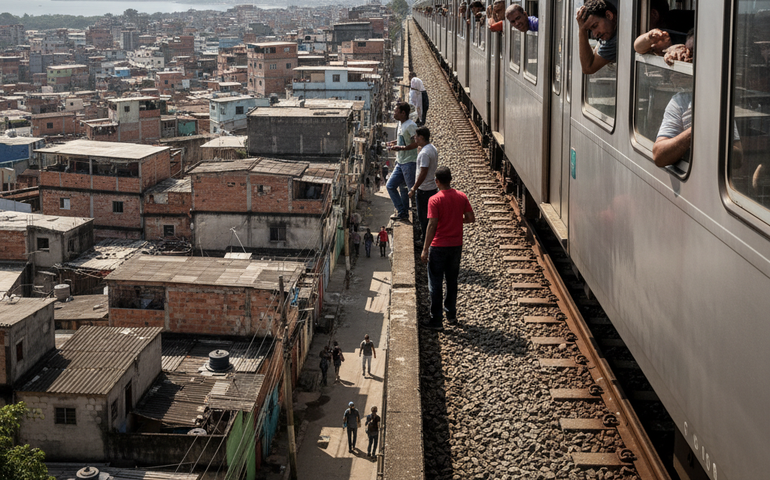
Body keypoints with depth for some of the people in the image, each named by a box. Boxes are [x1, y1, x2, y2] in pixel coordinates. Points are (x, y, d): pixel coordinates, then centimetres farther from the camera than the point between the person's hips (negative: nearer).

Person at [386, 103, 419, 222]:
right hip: (400, 163, 10)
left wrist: (401, 148, -26)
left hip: (409, 163, -10)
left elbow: (416, 143, -23)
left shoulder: (410, 126, -17)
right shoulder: (401, 124, 12)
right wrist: (396, 142, 10)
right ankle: (402, 213, 18)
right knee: (390, 186, 11)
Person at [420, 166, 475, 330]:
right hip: (456, 245, 5)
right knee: (452, 281, 19)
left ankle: (436, 320, 5)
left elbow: (432, 225, -19)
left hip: (439, 246, -5)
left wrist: (425, 249, -14)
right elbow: (471, 218, 2)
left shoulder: (434, 200, -16)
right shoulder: (461, 197, -2)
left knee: (435, 284, 3)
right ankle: (451, 314, 28)